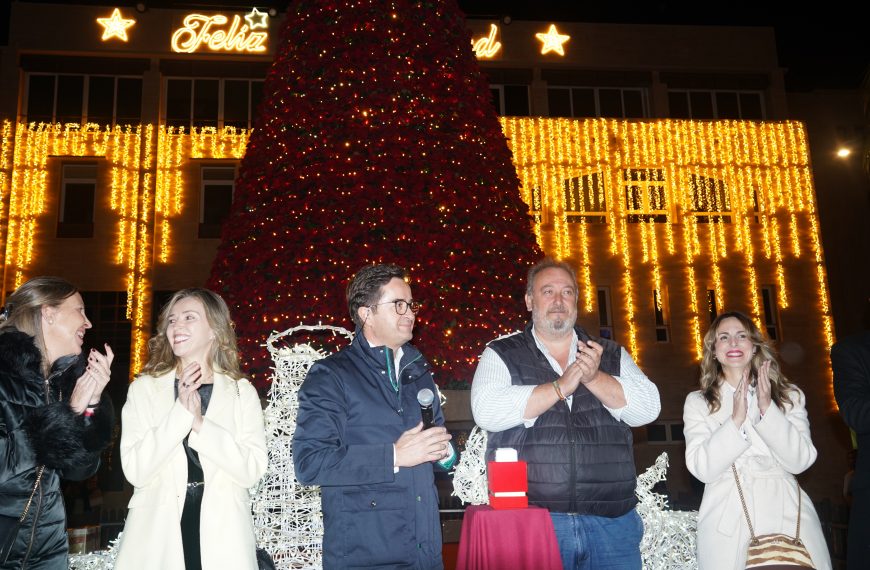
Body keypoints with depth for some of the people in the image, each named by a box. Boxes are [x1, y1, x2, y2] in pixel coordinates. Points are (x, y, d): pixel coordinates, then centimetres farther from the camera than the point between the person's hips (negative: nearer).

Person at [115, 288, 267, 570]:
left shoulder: (242, 392, 3)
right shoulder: (144, 388, 4)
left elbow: (252, 470, -7)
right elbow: (134, 470, -6)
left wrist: (199, 423, -16)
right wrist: (180, 412, -15)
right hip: (156, 535, 0)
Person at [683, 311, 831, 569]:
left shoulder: (790, 395, 9)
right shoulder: (697, 402, 4)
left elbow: (800, 461, -2)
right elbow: (702, 468, -7)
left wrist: (767, 408, -13)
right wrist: (736, 419, -16)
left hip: (787, 516, 1)